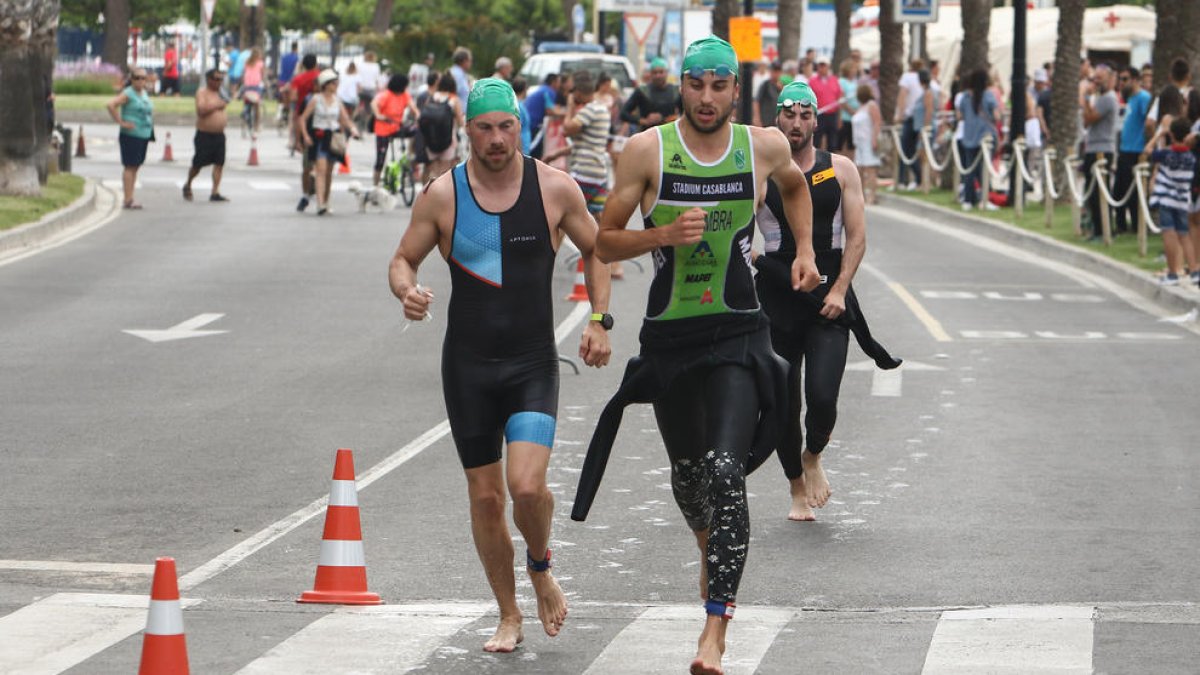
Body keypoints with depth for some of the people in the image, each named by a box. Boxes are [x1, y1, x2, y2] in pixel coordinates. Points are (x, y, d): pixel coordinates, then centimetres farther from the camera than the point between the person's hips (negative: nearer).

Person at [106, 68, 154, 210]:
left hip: (144, 135, 8)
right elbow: (110, 105, -21)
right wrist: (121, 122, -19)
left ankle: (129, 199, 15)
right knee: (130, 166, -8)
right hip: (131, 135, -8)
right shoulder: (128, 94, -10)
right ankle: (128, 199, -7)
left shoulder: (144, 94, 14)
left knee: (136, 166, 10)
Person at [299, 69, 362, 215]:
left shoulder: (336, 100, 9)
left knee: (329, 172, 9)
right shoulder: (316, 99, -4)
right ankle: (320, 204, -22)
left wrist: (352, 129, -8)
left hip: (334, 136, 5)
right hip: (319, 136, -5)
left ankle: (326, 202, 21)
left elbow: (345, 119, 11)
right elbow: (303, 118, -2)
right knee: (321, 170, -15)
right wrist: (305, 136, -11)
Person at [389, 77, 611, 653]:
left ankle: (540, 567, 14)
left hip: (534, 363, -2)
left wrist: (599, 320, 0)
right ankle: (509, 616, 23)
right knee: (485, 496, 6)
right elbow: (402, 259, 6)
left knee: (527, 486, -19)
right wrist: (407, 291, -17)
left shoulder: (555, 189, -3)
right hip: (466, 363, 2)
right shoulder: (443, 195, -3)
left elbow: (596, 250, 11)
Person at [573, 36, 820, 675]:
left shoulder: (765, 146, 0)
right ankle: (711, 548, 53)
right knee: (687, 471, 18)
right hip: (668, 335, 1)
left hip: (737, 335, -1)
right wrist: (664, 234, -17)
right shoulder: (647, 150, -6)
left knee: (725, 473, -17)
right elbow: (604, 243, -2)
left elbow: (795, 187, 25)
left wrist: (804, 250, 14)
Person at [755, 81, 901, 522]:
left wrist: (839, 291, -7)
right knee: (783, 404, 3)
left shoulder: (840, 170, 4)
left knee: (822, 397, -16)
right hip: (777, 300, 1)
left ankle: (814, 456, 16)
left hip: (829, 302, 0)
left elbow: (856, 237, 2)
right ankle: (797, 490, 24)